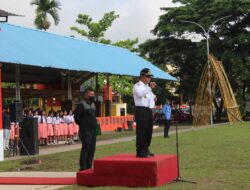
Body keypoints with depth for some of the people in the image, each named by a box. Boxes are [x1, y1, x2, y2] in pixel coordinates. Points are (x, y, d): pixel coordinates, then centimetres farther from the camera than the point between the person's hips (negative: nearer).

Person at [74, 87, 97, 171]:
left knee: (92, 149, 9)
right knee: (85, 149, -7)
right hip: (86, 131, -8)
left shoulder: (93, 104, 16)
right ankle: (83, 168, -2)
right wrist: (82, 125, -6)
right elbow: (76, 117, -16)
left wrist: (95, 124, 14)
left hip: (93, 130, 8)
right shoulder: (81, 105, -10)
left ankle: (88, 166, 18)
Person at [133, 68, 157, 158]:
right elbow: (140, 93, -25)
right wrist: (149, 87, -29)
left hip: (149, 111, 9)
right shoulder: (137, 86, -4)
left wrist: (154, 98, 12)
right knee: (141, 131, -10)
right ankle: (140, 151, -7)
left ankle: (146, 150, 20)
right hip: (141, 110, -9)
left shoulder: (148, 87, 23)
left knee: (149, 131, 11)